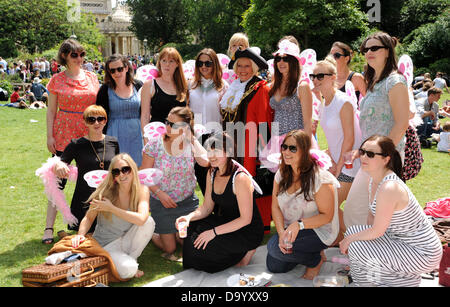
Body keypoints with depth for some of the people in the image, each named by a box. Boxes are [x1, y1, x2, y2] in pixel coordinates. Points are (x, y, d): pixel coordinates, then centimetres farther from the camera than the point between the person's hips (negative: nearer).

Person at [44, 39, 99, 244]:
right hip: (64, 135, -2)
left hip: (88, 134, 3)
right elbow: (51, 110, 2)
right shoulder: (57, 80, 1)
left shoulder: (92, 78, 7)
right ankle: (49, 228, 3)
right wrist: (50, 136, -4)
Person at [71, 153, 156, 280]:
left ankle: (131, 258, -4)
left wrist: (111, 208, -25)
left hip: (127, 240, 3)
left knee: (149, 221, -25)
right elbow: (89, 218, -3)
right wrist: (80, 235, -23)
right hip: (106, 245, -3)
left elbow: (141, 219, -26)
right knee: (128, 269, -31)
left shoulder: (142, 190, -9)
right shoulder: (105, 191, -13)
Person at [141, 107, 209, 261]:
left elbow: (206, 162, -28)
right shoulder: (155, 144, -12)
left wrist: (191, 139, -26)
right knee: (170, 249, 6)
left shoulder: (192, 144, -8)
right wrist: (159, 193, -18)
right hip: (162, 203, -2)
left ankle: (177, 233, 38)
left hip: (188, 201, 2)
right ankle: (153, 233, 34)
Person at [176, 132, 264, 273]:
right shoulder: (212, 173, 1)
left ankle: (245, 252, 1)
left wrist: (214, 232, -23)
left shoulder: (240, 178, -24)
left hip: (248, 232, -8)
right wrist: (189, 217, -16)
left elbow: (245, 219, -22)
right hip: (226, 222, 8)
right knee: (190, 228, -8)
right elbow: (206, 207, 5)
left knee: (199, 245, -20)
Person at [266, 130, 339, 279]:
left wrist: (299, 225, -32)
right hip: (290, 228, 7)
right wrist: (281, 232, -19)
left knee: (274, 247, -26)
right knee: (273, 266, -3)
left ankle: (316, 260, -1)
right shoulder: (282, 174, -2)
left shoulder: (320, 179, -23)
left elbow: (327, 216, -18)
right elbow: (275, 206, -2)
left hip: (319, 231, -7)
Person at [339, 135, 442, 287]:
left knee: (356, 247, -17)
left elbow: (376, 232, -22)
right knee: (353, 231, 5)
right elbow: (372, 215, 13)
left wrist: (349, 240, -7)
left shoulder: (389, 188, -29)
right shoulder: (374, 180, 0)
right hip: (402, 240, 9)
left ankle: (407, 280, 2)